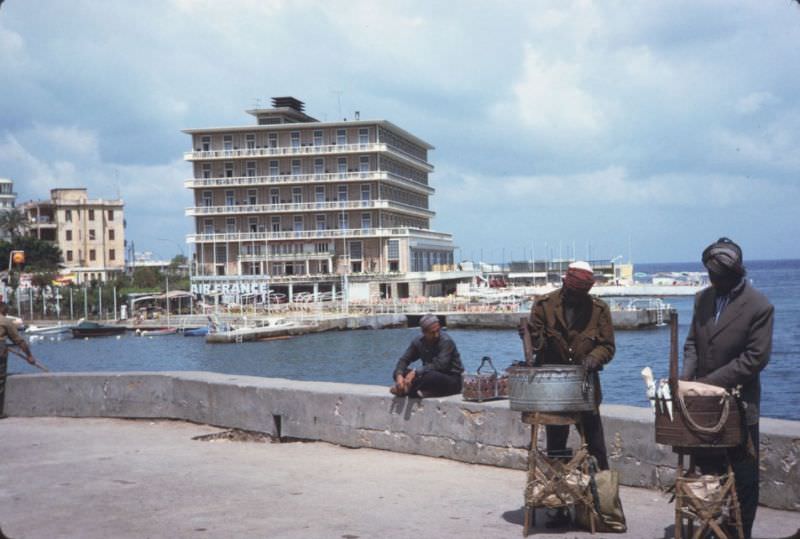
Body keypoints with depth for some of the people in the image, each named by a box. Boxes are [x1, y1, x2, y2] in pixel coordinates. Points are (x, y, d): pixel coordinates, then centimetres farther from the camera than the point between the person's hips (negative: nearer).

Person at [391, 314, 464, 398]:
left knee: (431, 376, -39)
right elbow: (404, 360, -2)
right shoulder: (418, 341, -2)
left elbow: (439, 365, -29)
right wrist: (399, 376, -23)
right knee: (401, 372, -10)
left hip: (452, 379, -6)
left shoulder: (446, 341, -19)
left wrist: (415, 372, -32)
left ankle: (406, 389, -23)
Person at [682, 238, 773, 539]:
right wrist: (687, 373, -6)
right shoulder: (703, 298, 6)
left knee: (744, 477, 4)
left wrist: (710, 381, -18)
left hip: (739, 405, -5)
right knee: (708, 471, 13)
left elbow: (756, 357, -16)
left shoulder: (759, 307, -13)